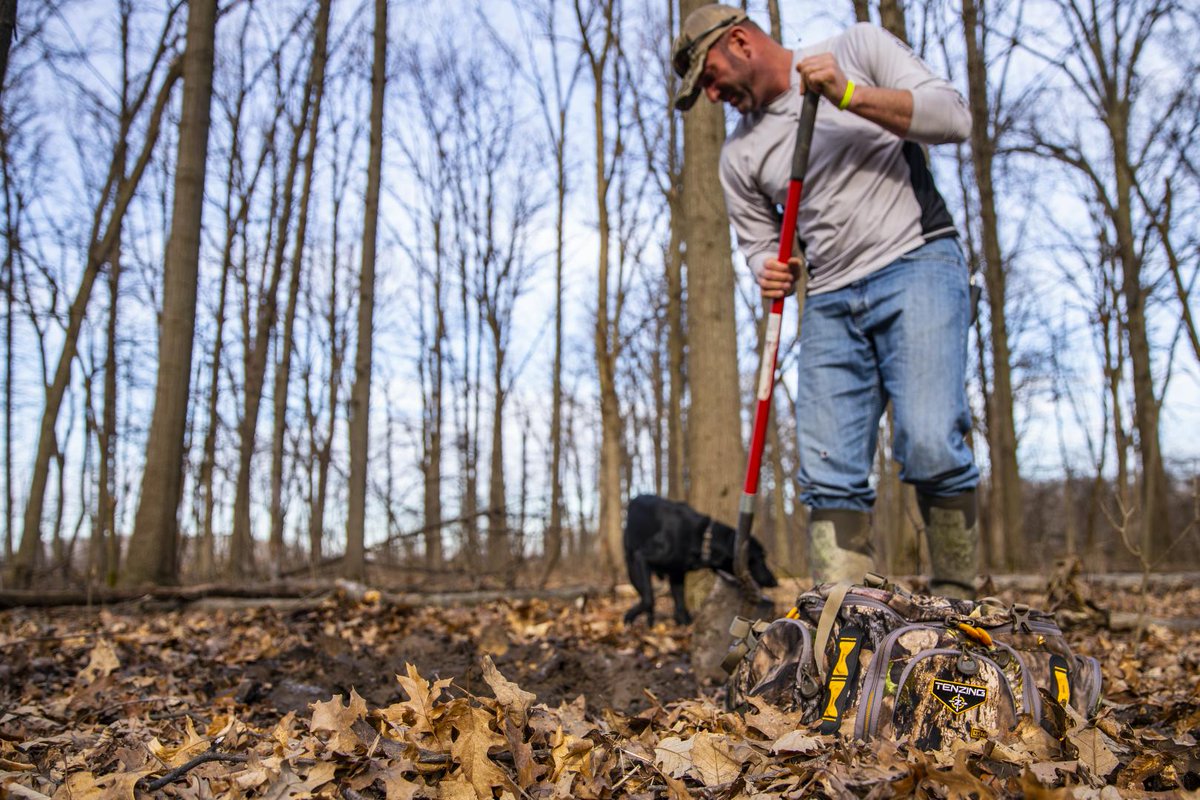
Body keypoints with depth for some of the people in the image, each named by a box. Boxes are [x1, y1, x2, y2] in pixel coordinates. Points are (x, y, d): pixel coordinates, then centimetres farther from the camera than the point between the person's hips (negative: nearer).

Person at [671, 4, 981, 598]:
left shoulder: (859, 48, 6)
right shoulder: (739, 156, 14)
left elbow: (953, 117, -4)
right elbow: (761, 243, 19)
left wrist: (848, 94, -14)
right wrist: (772, 272, -4)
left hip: (918, 265, -4)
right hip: (831, 301, 4)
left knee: (929, 444, -21)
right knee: (829, 475, -6)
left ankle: (956, 604, -5)